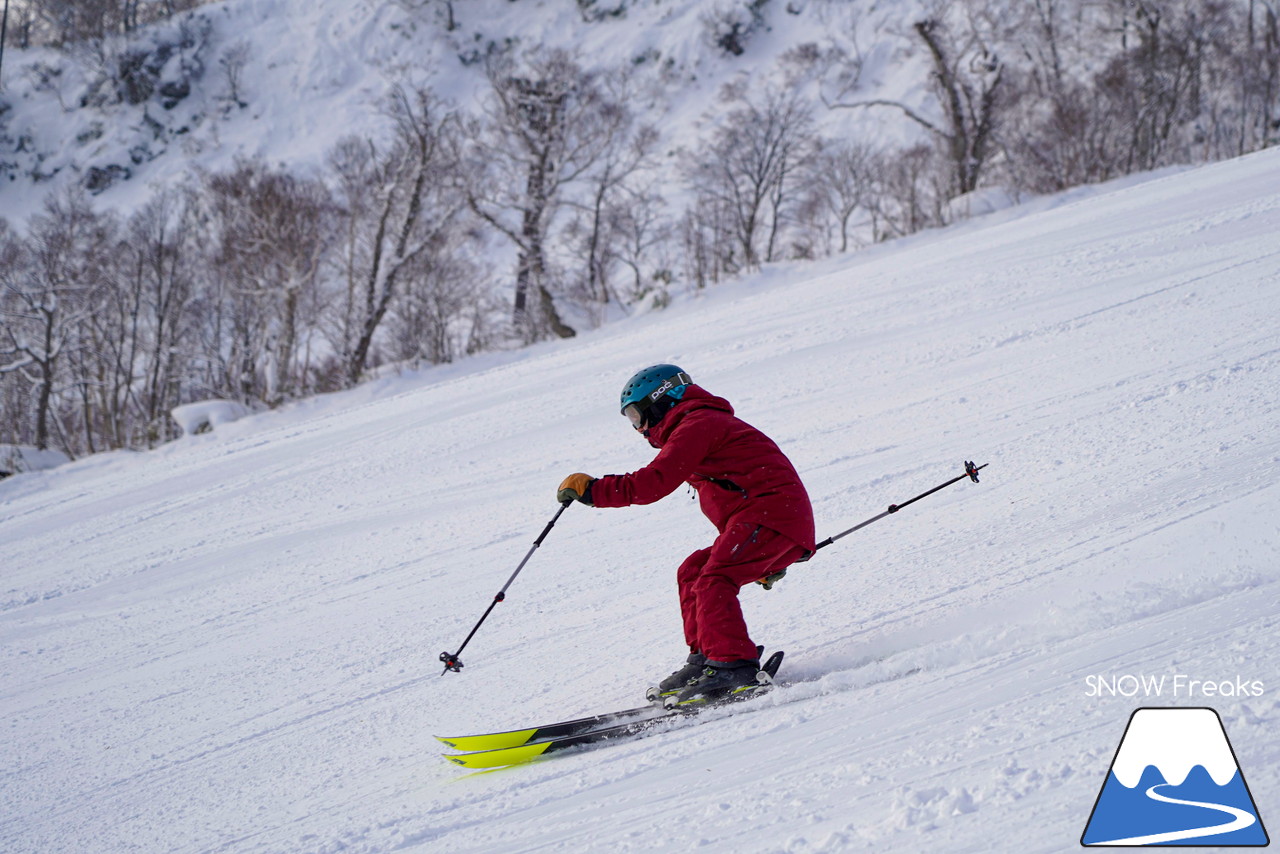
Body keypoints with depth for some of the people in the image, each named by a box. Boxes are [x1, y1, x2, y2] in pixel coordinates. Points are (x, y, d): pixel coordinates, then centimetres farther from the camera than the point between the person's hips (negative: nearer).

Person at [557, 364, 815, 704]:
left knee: (713, 581, -22)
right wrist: (767, 560, 38)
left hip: (773, 514, -11)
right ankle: (704, 658, 8)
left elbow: (655, 481, -17)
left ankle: (733, 665, -31)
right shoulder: (708, 424, 28)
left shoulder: (697, 425, -6)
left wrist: (591, 490, -12)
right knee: (692, 572, 12)